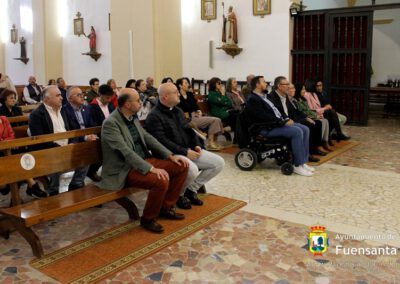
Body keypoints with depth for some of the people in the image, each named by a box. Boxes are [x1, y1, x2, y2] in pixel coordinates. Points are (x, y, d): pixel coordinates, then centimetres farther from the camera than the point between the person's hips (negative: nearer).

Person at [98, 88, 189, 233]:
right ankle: (148, 218, -6)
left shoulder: (133, 117, 6)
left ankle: (166, 207, 14)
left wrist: (170, 155, 3)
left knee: (182, 167, 0)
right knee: (161, 181, -32)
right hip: (125, 170, -9)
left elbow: (147, 137, 12)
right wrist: (152, 169, -34)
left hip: (143, 161, 9)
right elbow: (126, 152, -28)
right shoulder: (110, 123, -20)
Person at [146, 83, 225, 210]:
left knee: (219, 162, -2)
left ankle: (192, 189, 9)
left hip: (189, 150, 9)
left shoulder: (178, 111, 15)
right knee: (192, 169, -36)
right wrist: (185, 152, -22)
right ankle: (179, 194, -3)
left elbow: (189, 130, 20)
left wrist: (197, 145, 1)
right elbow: (162, 141, -21)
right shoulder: (154, 116, -12)